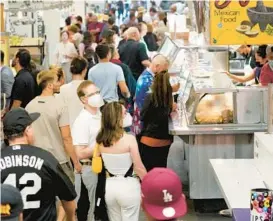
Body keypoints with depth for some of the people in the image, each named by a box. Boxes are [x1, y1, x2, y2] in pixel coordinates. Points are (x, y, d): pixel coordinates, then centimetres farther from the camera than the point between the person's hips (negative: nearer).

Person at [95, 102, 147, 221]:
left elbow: (103, 166, 6)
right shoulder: (129, 139, -18)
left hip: (109, 186, 5)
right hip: (128, 186, -5)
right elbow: (139, 168, -13)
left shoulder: (101, 140, -2)